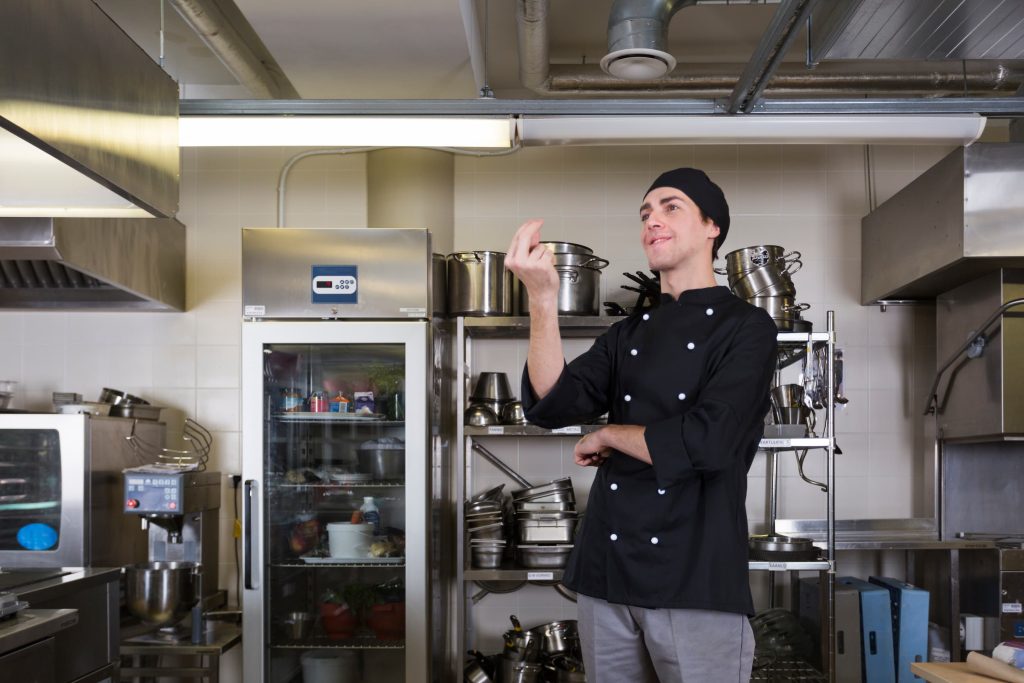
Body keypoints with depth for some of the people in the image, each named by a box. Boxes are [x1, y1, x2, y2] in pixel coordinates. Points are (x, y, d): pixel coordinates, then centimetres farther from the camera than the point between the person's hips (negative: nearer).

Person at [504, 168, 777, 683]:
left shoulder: (746, 327, -3)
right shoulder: (626, 334, 12)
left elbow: (705, 443, -16)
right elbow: (552, 405, -5)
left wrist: (607, 436, -2)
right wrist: (543, 299, -18)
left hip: (697, 580, -5)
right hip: (606, 575, 5)